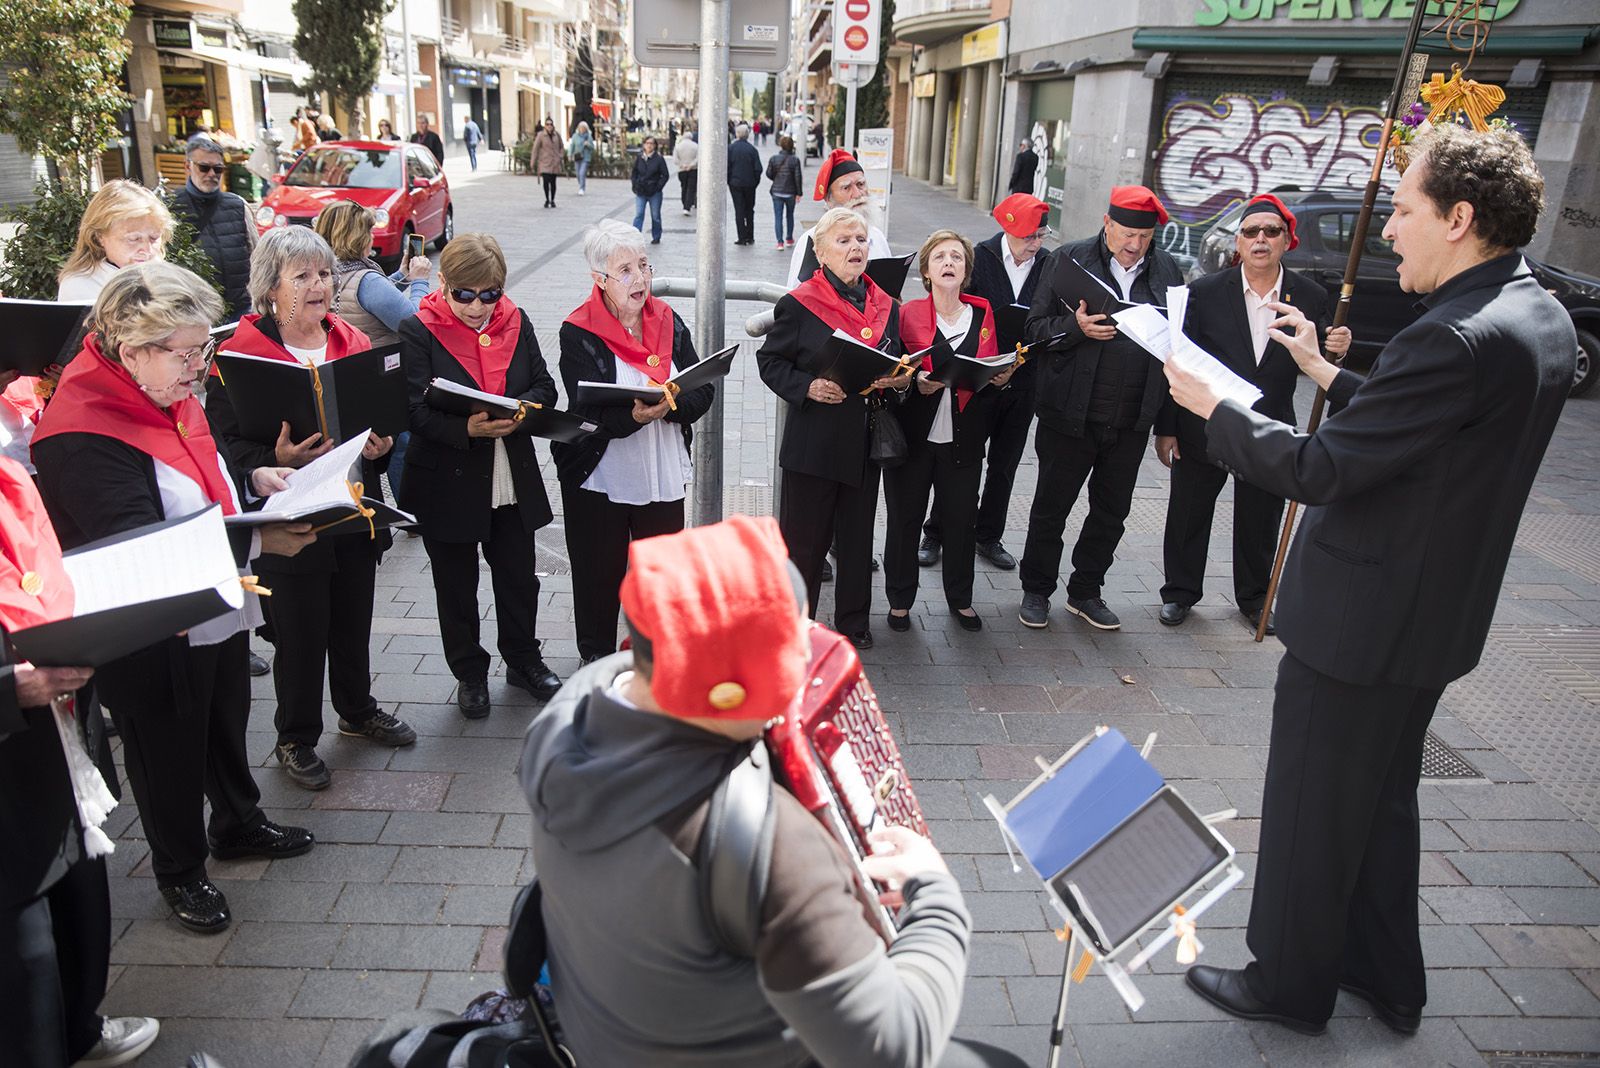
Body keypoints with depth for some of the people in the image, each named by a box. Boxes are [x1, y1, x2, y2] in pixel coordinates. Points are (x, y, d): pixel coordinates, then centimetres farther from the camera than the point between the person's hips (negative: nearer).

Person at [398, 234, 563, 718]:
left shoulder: (516, 323, 1)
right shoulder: (419, 331, -10)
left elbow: (545, 387, 3)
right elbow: (417, 411, -16)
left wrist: (519, 409, -19)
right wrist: (469, 429, -33)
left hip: (514, 480, 3)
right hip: (447, 483, -3)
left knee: (518, 576, 15)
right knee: (456, 585, 12)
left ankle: (523, 659, 37)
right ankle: (469, 673, 30)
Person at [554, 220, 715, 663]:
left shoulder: (669, 322, 3)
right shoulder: (579, 333, -12)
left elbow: (703, 389, -3)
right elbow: (587, 411, -21)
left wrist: (670, 405, -24)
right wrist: (634, 415, -40)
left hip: (664, 475, 4)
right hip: (599, 480, -4)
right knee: (599, 574, 11)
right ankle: (596, 659, 32)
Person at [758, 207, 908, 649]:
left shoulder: (887, 306, 10)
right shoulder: (797, 304, -6)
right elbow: (770, 361, -3)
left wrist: (901, 380, -5)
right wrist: (809, 388, -19)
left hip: (866, 442, 5)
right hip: (813, 443, -5)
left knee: (858, 538, 14)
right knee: (804, 541, 4)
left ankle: (853, 622, 30)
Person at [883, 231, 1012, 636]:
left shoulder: (983, 314, 6)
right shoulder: (908, 314, -3)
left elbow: (993, 375, 14)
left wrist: (1001, 379, -8)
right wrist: (916, 383, -20)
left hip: (963, 439, 2)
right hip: (913, 435, -2)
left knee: (962, 519, 10)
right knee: (904, 519, 6)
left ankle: (960, 598, 28)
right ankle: (900, 600, 22)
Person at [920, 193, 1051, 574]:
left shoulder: (1048, 266, 1)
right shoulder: (979, 259, -9)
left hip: (1022, 382, 4)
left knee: (1004, 464, 14)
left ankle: (988, 536, 29)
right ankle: (935, 535, 20)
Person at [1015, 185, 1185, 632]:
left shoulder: (1168, 271, 8)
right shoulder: (1068, 260, -3)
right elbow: (1036, 327, -5)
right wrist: (1076, 327, -24)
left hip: (1131, 421, 4)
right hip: (1070, 415, -3)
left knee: (1112, 511, 13)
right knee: (1051, 507, 7)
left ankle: (1086, 592, 30)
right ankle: (1036, 590, 24)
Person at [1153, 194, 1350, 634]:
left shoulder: (1311, 297, -3)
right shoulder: (1205, 292, -9)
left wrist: (1335, 351, -19)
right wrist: (1166, 428, -8)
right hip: (1202, 429, -1)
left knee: (1260, 524, 15)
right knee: (1188, 516, 11)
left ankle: (1254, 598, 34)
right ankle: (1179, 593, 30)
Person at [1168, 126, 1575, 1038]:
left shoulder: (1460, 339, -27)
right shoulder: (1541, 318, 4)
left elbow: (1317, 471, -26)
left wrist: (1209, 404, -14)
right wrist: (1327, 374, 13)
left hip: (1360, 621, -9)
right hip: (1436, 613, 9)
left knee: (1310, 810, 9)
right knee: (1382, 798, 24)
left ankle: (1289, 983, 29)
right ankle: (1386, 977, 41)